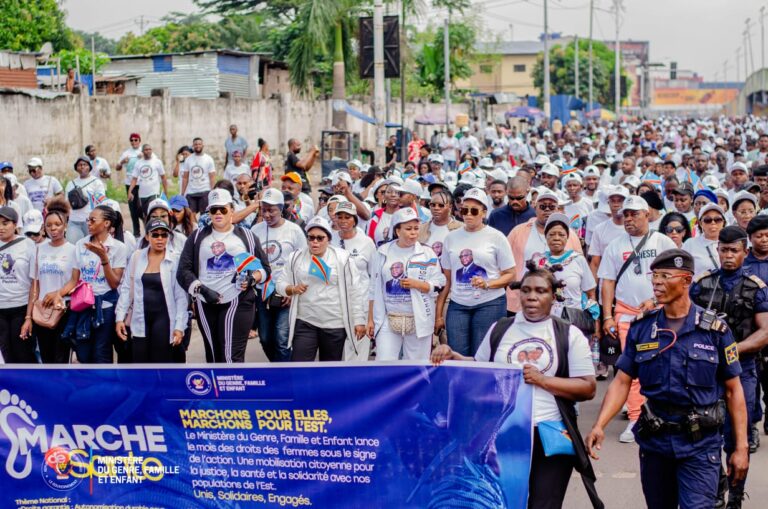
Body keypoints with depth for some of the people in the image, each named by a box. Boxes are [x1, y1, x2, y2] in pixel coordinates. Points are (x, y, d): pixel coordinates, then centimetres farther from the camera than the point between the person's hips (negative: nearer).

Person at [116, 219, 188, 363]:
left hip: (163, 317, -3)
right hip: (140, 318, 3)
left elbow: (181, 296, -5)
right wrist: (120, 317, 0)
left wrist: (180, 326, -9)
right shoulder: (136, 257, 4)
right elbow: (126, 288, 7)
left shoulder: (175, 260, -5)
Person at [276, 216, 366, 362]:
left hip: (335, 324, -1)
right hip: (305, 323, 1)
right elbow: (281, 284, 10)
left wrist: (359, 320, -4)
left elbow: (355, 292, -2)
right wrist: (292, 289, -12)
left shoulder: (342, 258, -3)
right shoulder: (296, 258, 4)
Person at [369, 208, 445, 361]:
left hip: (418, 320, -1)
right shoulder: (383, 252, 6)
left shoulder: (427, 253, 2)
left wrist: (416, 284, -16)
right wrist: (370, 319, 6)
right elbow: (375, 288, 9)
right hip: (388, 319, 1)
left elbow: (439, 285, 0)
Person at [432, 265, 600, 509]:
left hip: (551, 436, -2)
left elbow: (588, 389, -5)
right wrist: (452, 356, 2)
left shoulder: (570, 335, 0)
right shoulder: (499, 329, 10)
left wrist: (542, 380, -13)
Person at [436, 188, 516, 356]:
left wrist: (487, 284, -18)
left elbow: (510, 275, 0)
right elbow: (447, 279, 12)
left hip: (489, 304, -3)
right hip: (458, 305, 3)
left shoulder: (496, 237, 0)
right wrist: (439, 314, 9)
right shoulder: (451, 237, 10)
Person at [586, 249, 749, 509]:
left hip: (700, 443, -3)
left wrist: (741, 448, -3)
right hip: (654, 440, 3)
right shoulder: (641, 328, 3)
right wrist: (599, 426, -13)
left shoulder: (714, 329, -4)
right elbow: (622, 382, 2)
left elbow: (733, 390, 0)